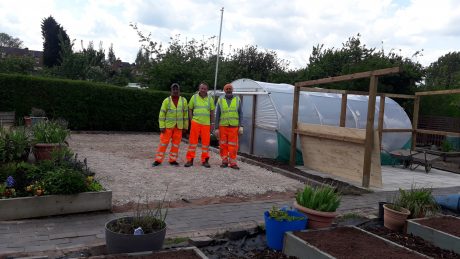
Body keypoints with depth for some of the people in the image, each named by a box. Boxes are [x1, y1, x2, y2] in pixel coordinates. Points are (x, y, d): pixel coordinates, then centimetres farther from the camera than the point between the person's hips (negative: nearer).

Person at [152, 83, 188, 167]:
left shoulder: (183, 100, 4)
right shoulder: (166, 100, -2)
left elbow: (185, 114, 7)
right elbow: (162, 114, -4)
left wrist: (185, 127, 5)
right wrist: (162, 126, -10)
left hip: (179, 127, 2)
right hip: (168, 126, -2)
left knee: (176, 143, 6)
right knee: (163, 142, -3)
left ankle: (172, 160, 17)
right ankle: (158, 160, 4)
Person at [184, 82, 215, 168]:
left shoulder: (210, 99, 7)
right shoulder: (194, 97, 5)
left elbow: (212, 112, 10)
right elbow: (190, 109, 9)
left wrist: (212, 123, 7)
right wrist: (192, 120, 1)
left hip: (206, 124, 1)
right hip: (195, 123, -1)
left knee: (206, 142, 3)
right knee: (193, 141, 0)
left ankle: (205, 160, 13)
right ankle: (190, 160, 7)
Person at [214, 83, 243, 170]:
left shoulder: (237, 100, 7)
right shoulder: (220, 100, 6)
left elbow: (240, 114, 5)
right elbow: (217, 115, 6)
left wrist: (241, 126, -4)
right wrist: (216, 128, 0)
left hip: (234, 127, -1)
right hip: (223, 126, 1)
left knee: (233, 145, -3)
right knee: (223, 145, 3)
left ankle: (232, 162, 4)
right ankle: (224, 161, 14)